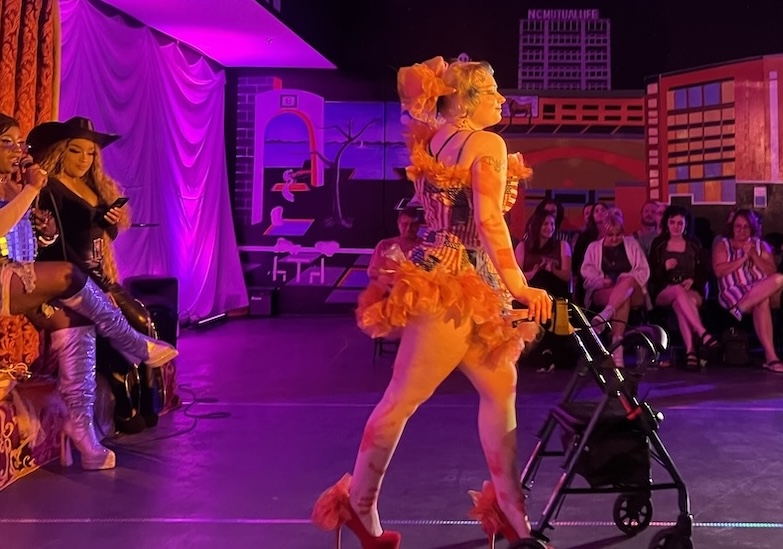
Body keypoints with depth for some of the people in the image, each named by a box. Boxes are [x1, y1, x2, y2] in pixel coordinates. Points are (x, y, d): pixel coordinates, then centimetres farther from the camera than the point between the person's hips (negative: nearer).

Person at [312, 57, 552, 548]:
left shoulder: (431, 141, 13)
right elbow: (489, 221, -21)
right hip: (453, 284, -10)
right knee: (403, 397, 2)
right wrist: (518, 285, -20)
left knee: (501, 389, 13)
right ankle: (358, 504, 17)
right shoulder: (487, 143, -11)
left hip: (446, 276, 10)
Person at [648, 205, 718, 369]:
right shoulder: (658, 244, 12)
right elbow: (651, 274, 7)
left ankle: (690, 350, -49)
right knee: (678, 290, -38)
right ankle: (702, 333, -52)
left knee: (679, 303, -37)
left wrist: (692, 280, -11)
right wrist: (665, 268, -13)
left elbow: (703, 274, 11)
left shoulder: (694, 245, 15)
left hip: (692, 291, 1)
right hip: (663, 293, -1)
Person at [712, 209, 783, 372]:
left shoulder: (761, 246, 23)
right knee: (762, 303, -38)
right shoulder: (722, 245, 14)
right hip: (734, 293, -4)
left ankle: (741, 308, -34)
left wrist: (753, 255, -3)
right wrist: (743, 258, -7)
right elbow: (719, 271, -4)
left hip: (762, 292, 4)